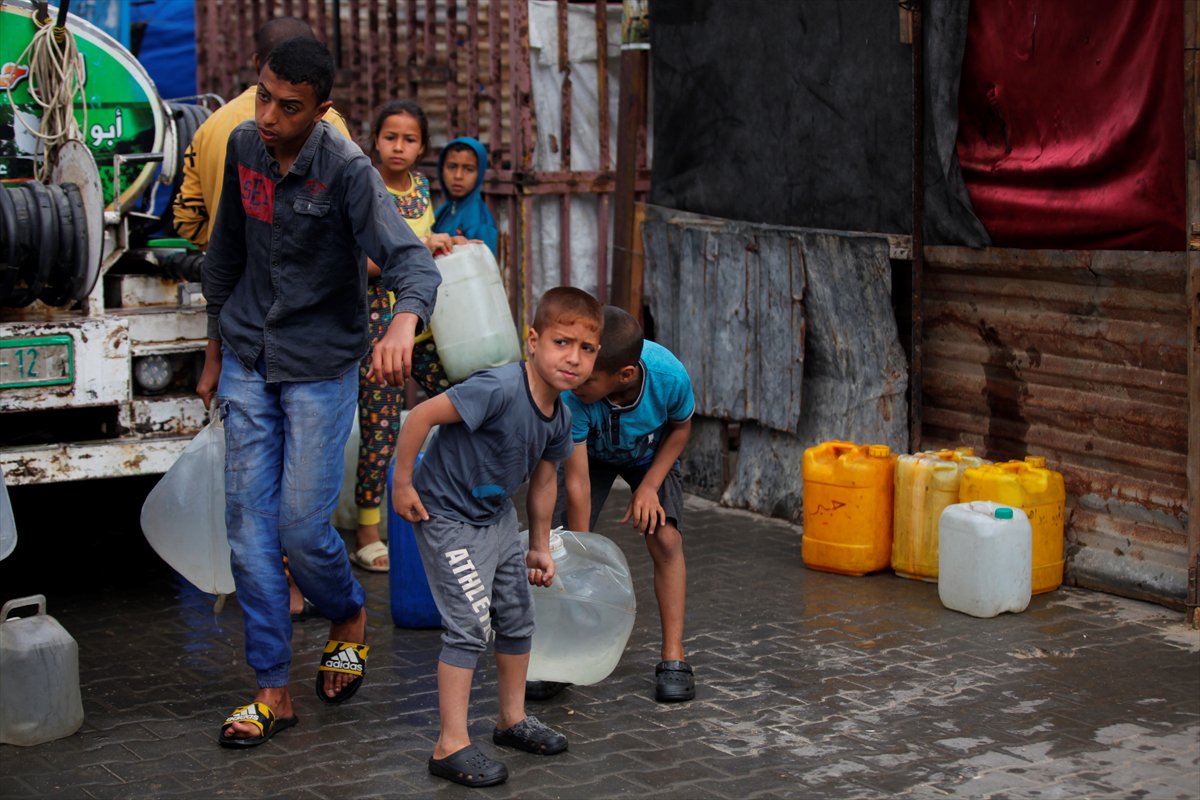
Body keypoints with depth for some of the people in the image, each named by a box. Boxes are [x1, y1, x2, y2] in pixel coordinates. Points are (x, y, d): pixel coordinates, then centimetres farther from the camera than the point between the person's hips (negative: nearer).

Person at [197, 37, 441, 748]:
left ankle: (349, 616, 29)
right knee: (250, 526, 2)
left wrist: (403, 324, -52)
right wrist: (216, 352, 19)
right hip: (247, 362, 5)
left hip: (321, 367, -5)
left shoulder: (348, 170, -19)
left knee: (303, 528, -4)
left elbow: (412, 260, -30)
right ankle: (274, 690, 10)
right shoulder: (243, 146, -1)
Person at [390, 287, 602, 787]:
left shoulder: (560, 416, -4)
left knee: (517, 617, 16)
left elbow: (542, 479, 11)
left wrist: (541, 548, 17)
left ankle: (513, 720, 34)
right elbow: (421, 416, -29)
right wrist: (403, 485, -22)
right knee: (469, 623, -11)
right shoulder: (500, 389, -31)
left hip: (497, 515, 9)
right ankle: (451, 746, -4)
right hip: (448, 516, -9)